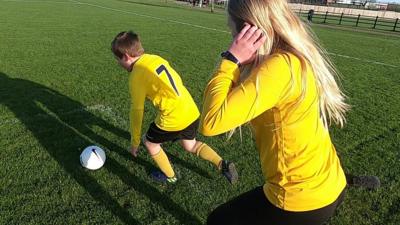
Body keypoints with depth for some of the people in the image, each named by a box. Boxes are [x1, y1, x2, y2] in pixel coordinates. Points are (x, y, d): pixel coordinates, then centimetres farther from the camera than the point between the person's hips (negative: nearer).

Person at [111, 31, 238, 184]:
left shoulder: (136, 76, -14)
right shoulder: (156, 58, 7)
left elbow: (136, 112, -9)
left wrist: (134, 142, 3)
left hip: (173, 120, -8)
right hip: (192, 112, 8)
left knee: (150, 142, 20)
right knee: (191, 145, 32)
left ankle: (169, 176, 35)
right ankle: (223, 165, 20)